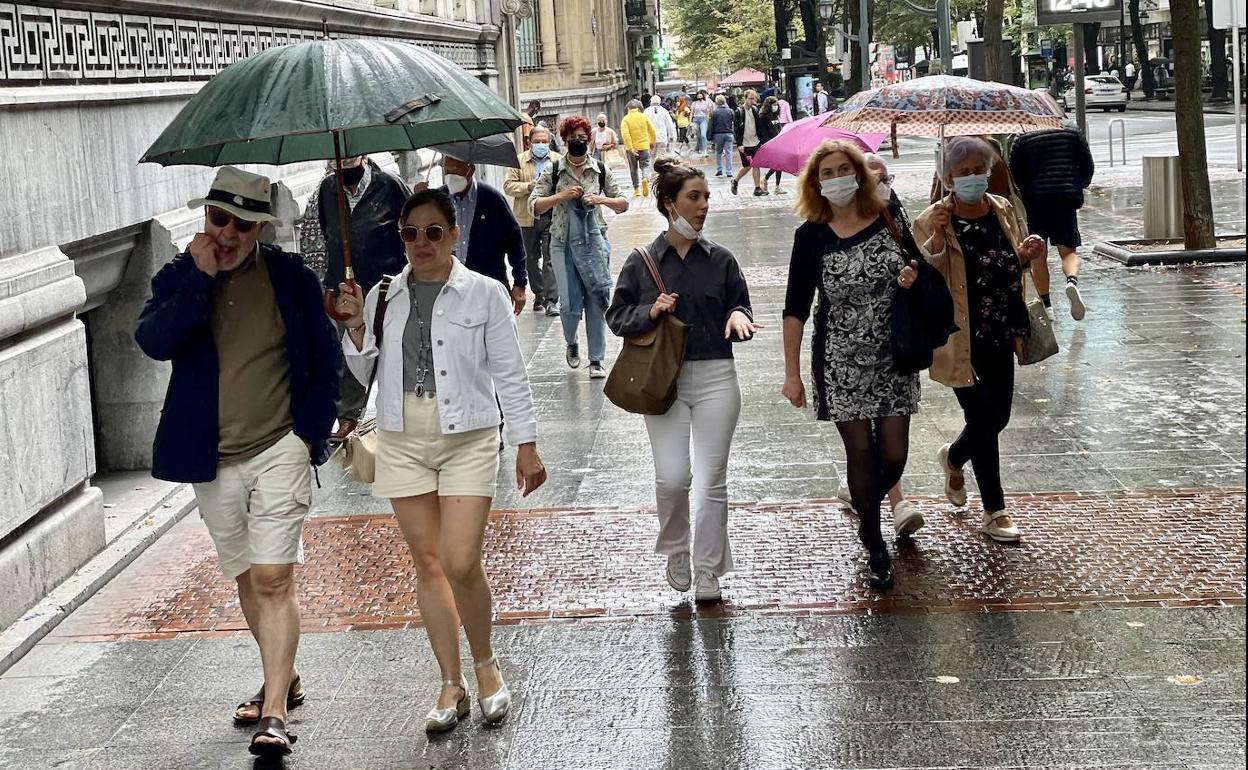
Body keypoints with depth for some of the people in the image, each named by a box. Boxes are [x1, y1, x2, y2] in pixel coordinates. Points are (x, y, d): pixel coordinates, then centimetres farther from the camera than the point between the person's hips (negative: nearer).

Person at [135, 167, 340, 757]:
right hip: (212, 460, 3)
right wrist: (199, 278, -21)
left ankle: (274, 716, -13)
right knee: (246, 578, 15)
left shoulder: (291, 277, -1)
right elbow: (152, 341, -17)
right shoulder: (178, 278, 2)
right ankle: (283, 679, 34)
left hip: (281, 450, -3)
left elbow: (324, 358, 5)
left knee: (273, 578, -12)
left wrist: (312, 431, -2)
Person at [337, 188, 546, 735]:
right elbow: (365, 374, 11)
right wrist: (356, 326, -5)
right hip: (403, 440, 3)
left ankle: (486, 665, 14)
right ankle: (452, 686, 15)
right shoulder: (383, 297, 7)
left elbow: (509, 373, 1)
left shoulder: (484, 293, -2)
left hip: (467, 438, -3)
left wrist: (526, 445, -1)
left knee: (461, 564, -11)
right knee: (428, 564, 6)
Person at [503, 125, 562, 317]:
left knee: (550, 258, -8)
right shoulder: (519, 161, 4)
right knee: (531, 259, 11)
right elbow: (508, 185, 0)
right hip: (527, 217, 2)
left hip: (551, 216, -2)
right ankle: (538, 295, 25)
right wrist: (528, 186, -15)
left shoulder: (558, 160, 6)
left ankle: (551, 300, -8)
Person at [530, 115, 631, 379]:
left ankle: (596, 360, 8)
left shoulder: (600, 170, 3)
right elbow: (534, 206, -4)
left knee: (597, 300, -1)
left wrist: (602, 199, -13)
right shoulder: (553, 170, -1)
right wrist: (561, 196, -16)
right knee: (570, 304, -5)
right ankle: (571, 343, 27)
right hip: (563, 243, -1)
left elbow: (623, 204, 6)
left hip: (592, 241, 1)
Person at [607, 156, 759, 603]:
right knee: (673, 478, -9)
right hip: (663, 380, -1)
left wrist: (738, 316, -12)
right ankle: (676, 550, 20)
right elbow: (617, 317, 6)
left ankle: (708, 573, 15)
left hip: (716, 377, 1)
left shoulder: (720, 260, 5)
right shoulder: (642, 262, 2)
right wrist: (650, 312, -13)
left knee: (711, 480, 2)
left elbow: (741, 308, 11)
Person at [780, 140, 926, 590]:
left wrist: (914, 279, -11)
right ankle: (874, 546, 14)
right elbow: (796, 308, -4)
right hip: (842, 362, -2)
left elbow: (919, 268, 14)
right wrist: (792, 374, -6)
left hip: (894, 357, 2)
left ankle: (867, 506, 36)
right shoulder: (812, 236, -7)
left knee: (893, 455, 3)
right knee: (861, 452, -2)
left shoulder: (889, 222, -1)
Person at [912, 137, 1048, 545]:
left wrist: (1025, 254, -4)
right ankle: (994, 512, 12)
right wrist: (937, 239, -32)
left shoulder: (1002, 210, 5)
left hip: (999, 335, 6)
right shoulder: (931, 221, -12)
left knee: (998, 416, 14)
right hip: (960, 340, -6)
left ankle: (953, 458, 47)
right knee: (983, 420, -2)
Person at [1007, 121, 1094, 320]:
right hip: (1066, 198, 1)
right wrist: (1078, 188, 25)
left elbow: (1014, 174, 3)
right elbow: (1088, 167, 10)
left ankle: (1046, 304, 7)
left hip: (1035, 201, 0)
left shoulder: (1021, 140, 4)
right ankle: (1072, 280, -26)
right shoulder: (1072, 133, 9)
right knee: (1068, 250, 6)